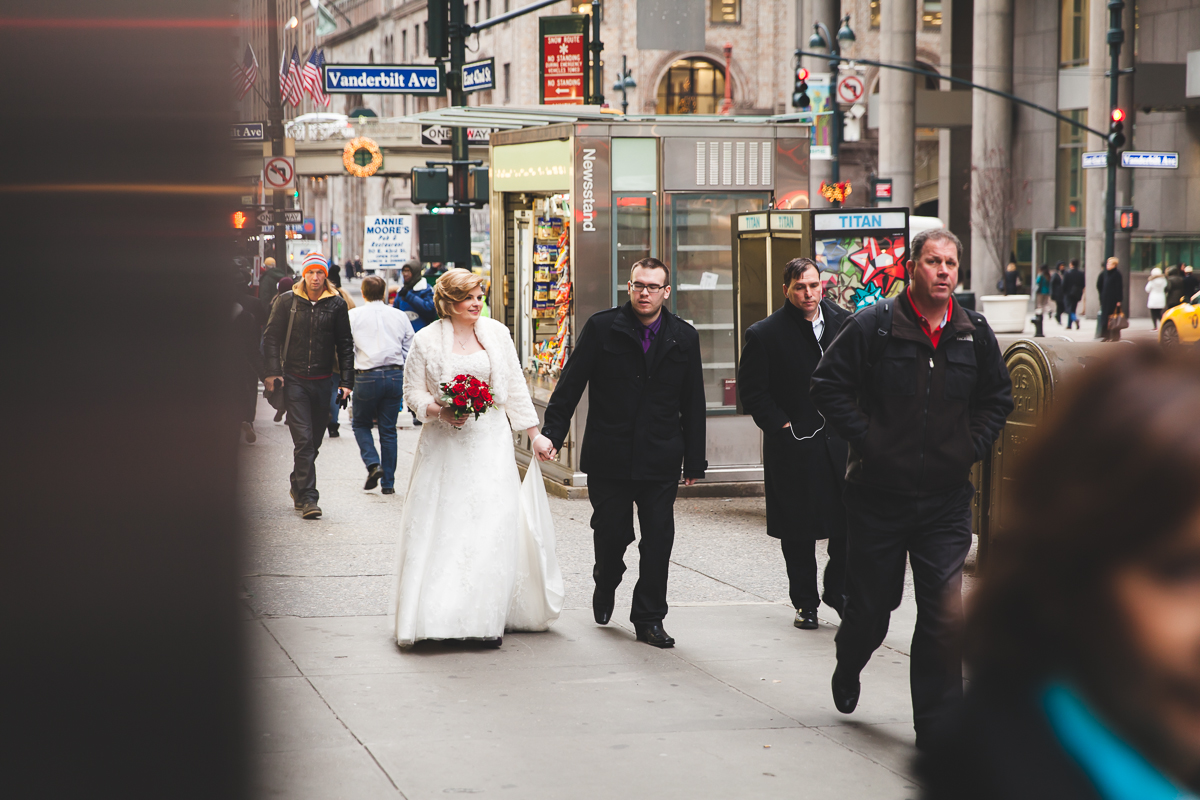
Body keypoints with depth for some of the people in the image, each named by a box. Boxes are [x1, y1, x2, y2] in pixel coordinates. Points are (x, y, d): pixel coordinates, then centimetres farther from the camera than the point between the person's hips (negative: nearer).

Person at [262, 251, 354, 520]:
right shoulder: (287, 302, 1)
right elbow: (271, 337, 4)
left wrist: (346, 381, 2)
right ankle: (308, 497, -11)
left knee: (314, 440, 11)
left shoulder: (336, 304, 4)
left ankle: (298, 486, 32)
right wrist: (273, 372, -8)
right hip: (294, 380, -2)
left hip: (323, 382, 2)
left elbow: (345, 344, 8)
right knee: (303, 440, -11)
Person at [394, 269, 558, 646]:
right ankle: (439, 613, 3)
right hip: (445, 445, -2)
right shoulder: (427, 340, -1)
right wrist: (439, 411, -15)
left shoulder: (496, 333, 6)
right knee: (442, 526, -5)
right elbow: (413, 391, 4)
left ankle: (487, 617, 2)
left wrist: (534, 434, 9)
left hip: (489, 443, 2)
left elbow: (515, 388, 11)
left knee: (492, 525, -5)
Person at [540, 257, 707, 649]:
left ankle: (649, 618, 11)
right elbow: (571, 384, -1)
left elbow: (693, 403, 7)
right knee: (610, 535, 6)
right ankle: (606, 584, 38)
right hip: (609, 456, -1)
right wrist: (552, 434, -9)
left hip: (660, 459, 1)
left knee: (658, 542, 0)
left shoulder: (684, 337, 4)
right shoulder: (602, 328, -1)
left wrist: (694, 460, 6)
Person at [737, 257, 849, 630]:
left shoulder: (844, 323, 6)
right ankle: (805, 602, 17)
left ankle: (838, 589, 20)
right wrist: (781, 426, -10)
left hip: (840, 441, 3)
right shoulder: (765, 334, -6)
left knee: (851, 522, 0)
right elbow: (751, 390, -4)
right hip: (793, 446, -3)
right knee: (798, 530, 4)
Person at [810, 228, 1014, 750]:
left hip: (946, 497, 2)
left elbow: (997, 398, 17)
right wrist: (864, 439, -11)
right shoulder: (873, 326, -8)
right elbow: (828, 385, -6)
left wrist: (972, 447, 5)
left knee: (944, 615, -7)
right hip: (878, 492, -2)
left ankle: (936, 727, 2)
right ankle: (848, 669, 45)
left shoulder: (974, 334, 4)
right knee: (871, 603, 12)